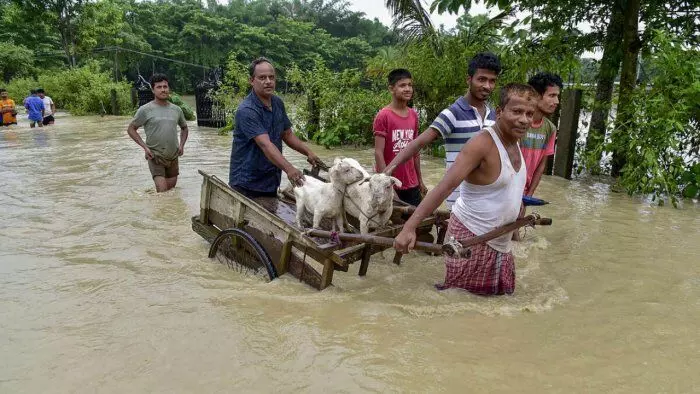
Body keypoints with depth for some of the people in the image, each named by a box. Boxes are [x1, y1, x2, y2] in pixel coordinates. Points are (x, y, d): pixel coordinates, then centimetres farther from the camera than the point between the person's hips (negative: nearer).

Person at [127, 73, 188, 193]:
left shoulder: (176, 110, 6)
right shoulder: (145, 110, -7)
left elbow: (184, 128, 22)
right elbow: (131, 129, 0)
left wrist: (182, 145, 6)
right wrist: (145, 146, -11)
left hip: (173, 157, 5)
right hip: (155, 156, -4)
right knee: (162, 191, -15)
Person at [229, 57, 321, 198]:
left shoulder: (278, 103, 5)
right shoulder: (246, 111, -21)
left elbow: (287, 135, 15)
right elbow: (265, 144, -32)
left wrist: (308, 152, 1)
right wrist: (289, 169, -44)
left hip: (271, 182, 7)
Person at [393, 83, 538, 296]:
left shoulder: (515, 143, 6)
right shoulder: (482, 143, -20)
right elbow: (445, 186, -28)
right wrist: (409, 227, -34)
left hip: (501, 242, 9)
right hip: (470, 238, -9)